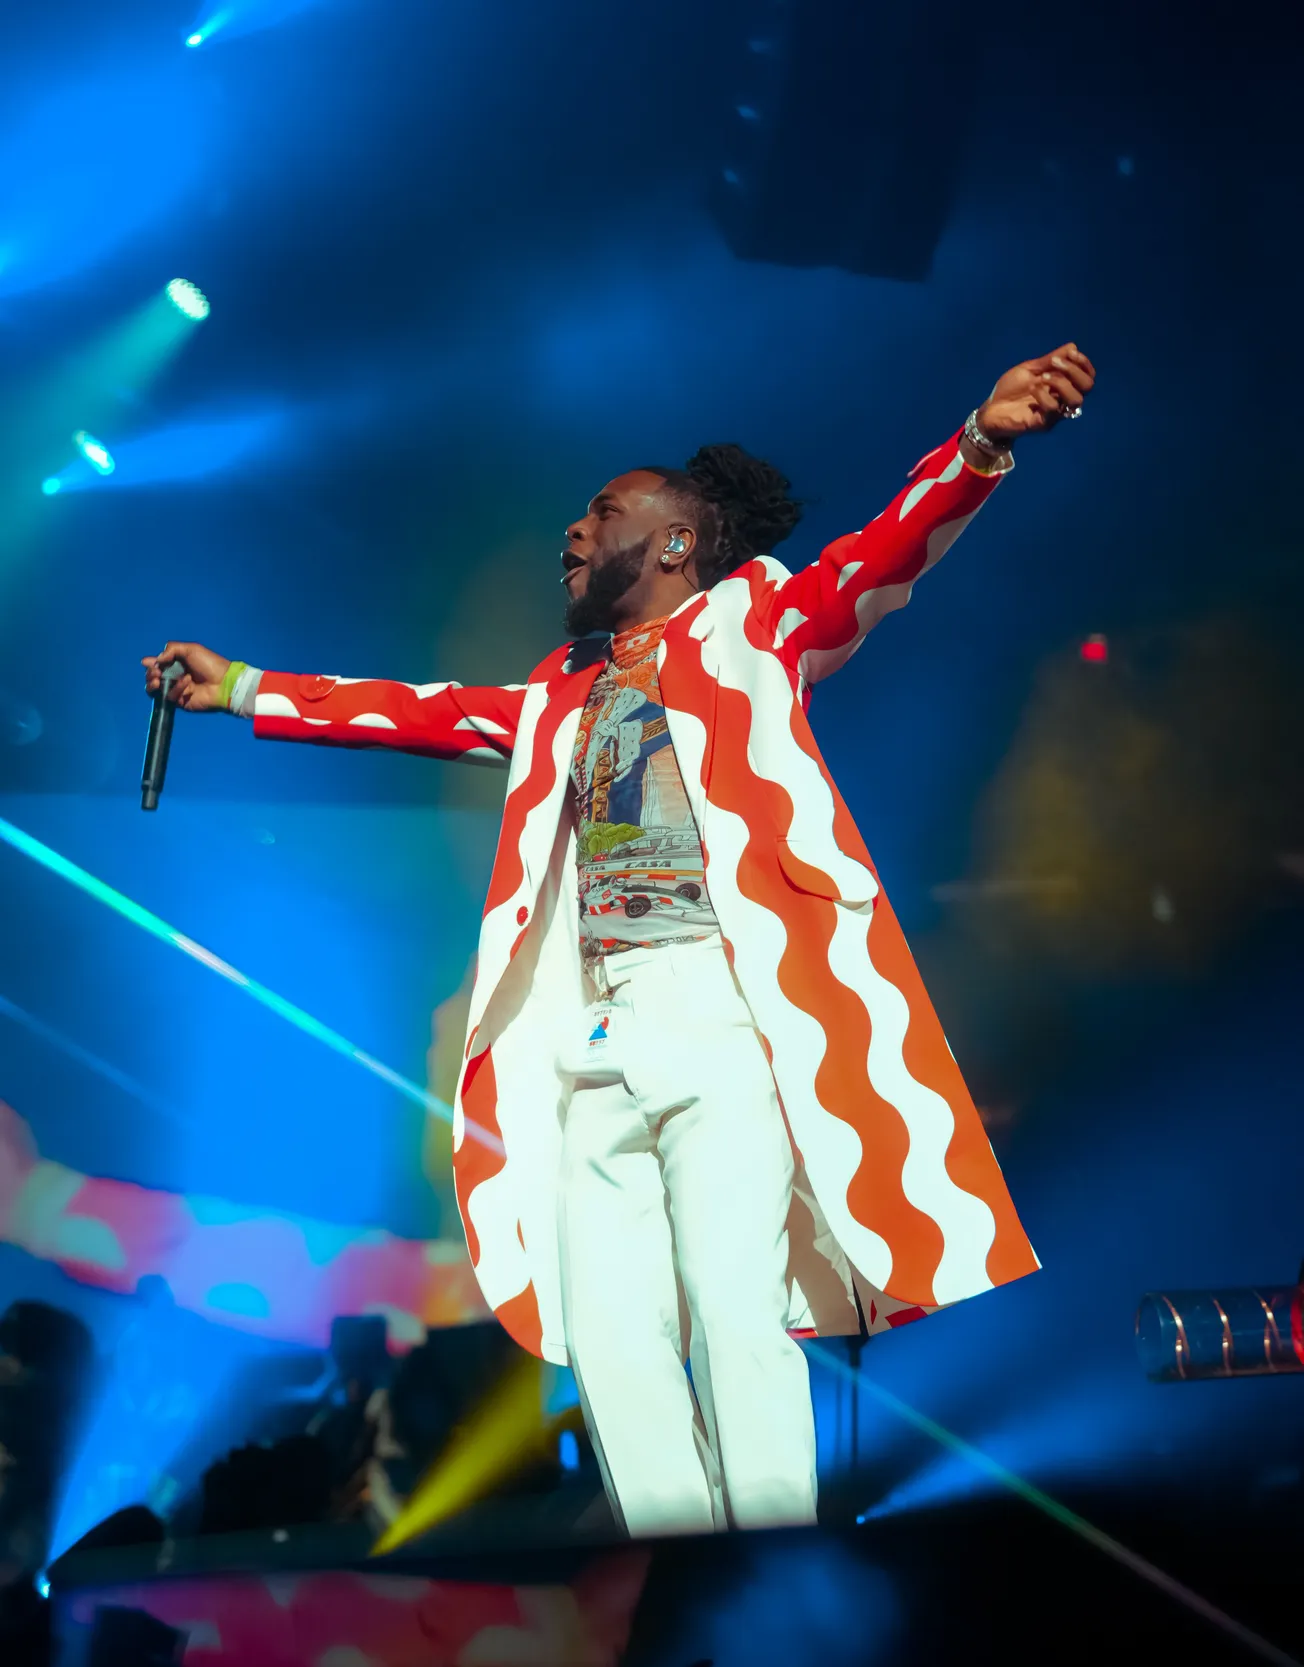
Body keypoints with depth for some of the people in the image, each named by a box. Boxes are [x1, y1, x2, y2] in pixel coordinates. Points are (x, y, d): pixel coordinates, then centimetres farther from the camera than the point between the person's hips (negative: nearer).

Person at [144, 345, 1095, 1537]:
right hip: (592, 1037, 5)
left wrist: (982, 442, -18)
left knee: (738, 1317, -13)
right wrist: (242, 689, 36)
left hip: (720, 1003, -5)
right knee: (609, 1341, -2)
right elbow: (419, 712, 33)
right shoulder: (560, 695, 27)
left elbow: (883, 556, -1)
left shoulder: (752, 621, 12)